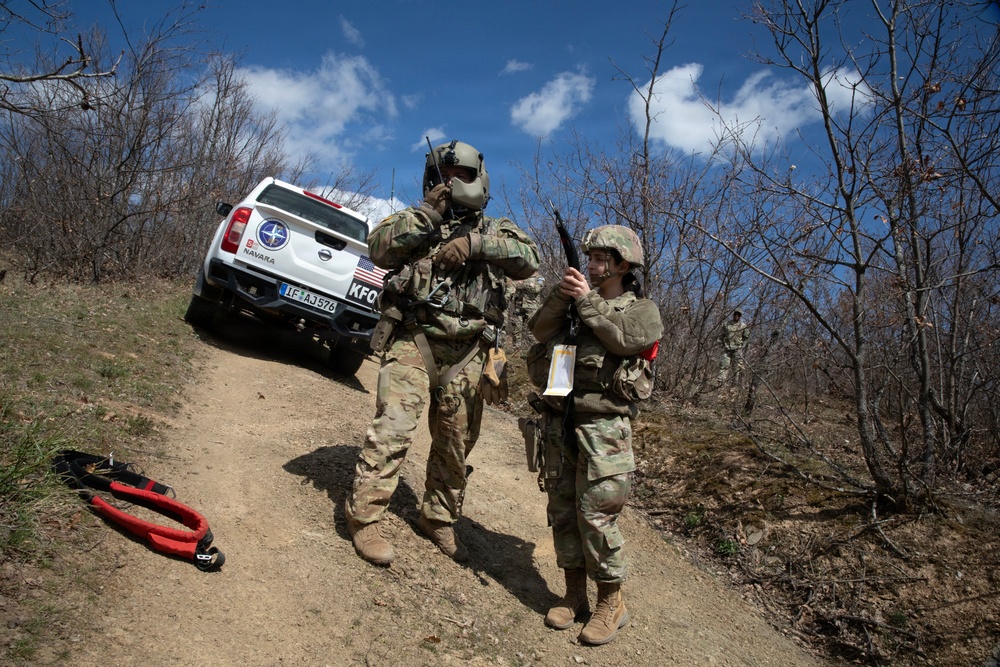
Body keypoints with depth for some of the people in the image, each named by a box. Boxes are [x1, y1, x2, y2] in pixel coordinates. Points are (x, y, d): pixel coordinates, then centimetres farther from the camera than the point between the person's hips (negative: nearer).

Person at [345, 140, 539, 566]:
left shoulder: (494, 229, 14)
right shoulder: (418, 219, 12)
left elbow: (529, 259, -4)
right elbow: (379, 249, -6)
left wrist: (476, 243, -18)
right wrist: (426, 213, -14)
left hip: (466, 355, 3)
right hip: (414, 342, -2)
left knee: (456, 443, 10)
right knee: (393, 428, -12)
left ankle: (439, 520, 26)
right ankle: (363, 518, -2)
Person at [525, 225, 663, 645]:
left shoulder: (642, 309, 6)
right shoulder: (576, 300, 17)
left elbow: (627, 338, -16)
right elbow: (540, 331, 3)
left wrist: (588, 301, -14)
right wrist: (561, 296, -11)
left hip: (602, 426, -5)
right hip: (559, 423, 5)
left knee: (596, 516, -6)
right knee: (562, 511, 9)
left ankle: (611, 603, 11)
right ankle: (574, 595, 23)